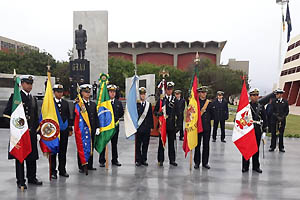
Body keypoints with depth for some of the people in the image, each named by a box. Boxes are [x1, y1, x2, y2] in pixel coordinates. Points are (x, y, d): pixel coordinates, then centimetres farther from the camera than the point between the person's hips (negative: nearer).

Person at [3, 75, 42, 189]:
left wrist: (37, 128, 12)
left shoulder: (33, 99, 15)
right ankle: (20, 181, 13)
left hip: (31, 132, 5)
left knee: (32, 156, 12)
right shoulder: (15, 96, -2)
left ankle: (32, 178, 25)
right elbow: (7, 113, -5)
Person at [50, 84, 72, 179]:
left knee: (63, 151, 10)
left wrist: (70, 129, 10)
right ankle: (53, 171, 13)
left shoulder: (65, 103, 11)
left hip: (64, 131, 4)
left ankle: (62, 170, 22)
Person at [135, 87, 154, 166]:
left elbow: (151, 116, 9)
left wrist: (151, 126, 6)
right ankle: (138, 160, 15)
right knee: (138, 145, 4)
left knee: (145, 144, 9)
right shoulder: (136, 104, -2)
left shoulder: (149, 104, 9)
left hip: (147, 128, 3)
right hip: (139, 127, -3)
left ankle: (144, 160, 20)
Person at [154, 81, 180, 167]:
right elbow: (155, 111, 3)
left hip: (172, 125, 2)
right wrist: (158, 113, -20)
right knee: (161, 143, 5)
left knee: (171, 143, 9)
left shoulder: (175, 100, 9)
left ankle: (172, 160, 19)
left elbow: (177, 113, 10)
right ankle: (161, 160, 14)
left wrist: (177, 125, 4)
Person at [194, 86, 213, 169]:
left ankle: (205, 162, 17)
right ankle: (197, 162, 13)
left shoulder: (209, 102, 10)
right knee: (197, 145, 3)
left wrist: (208, 119, 6)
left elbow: (212, 114, 16)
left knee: (206, 145, 6)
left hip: (207, 126, 3)